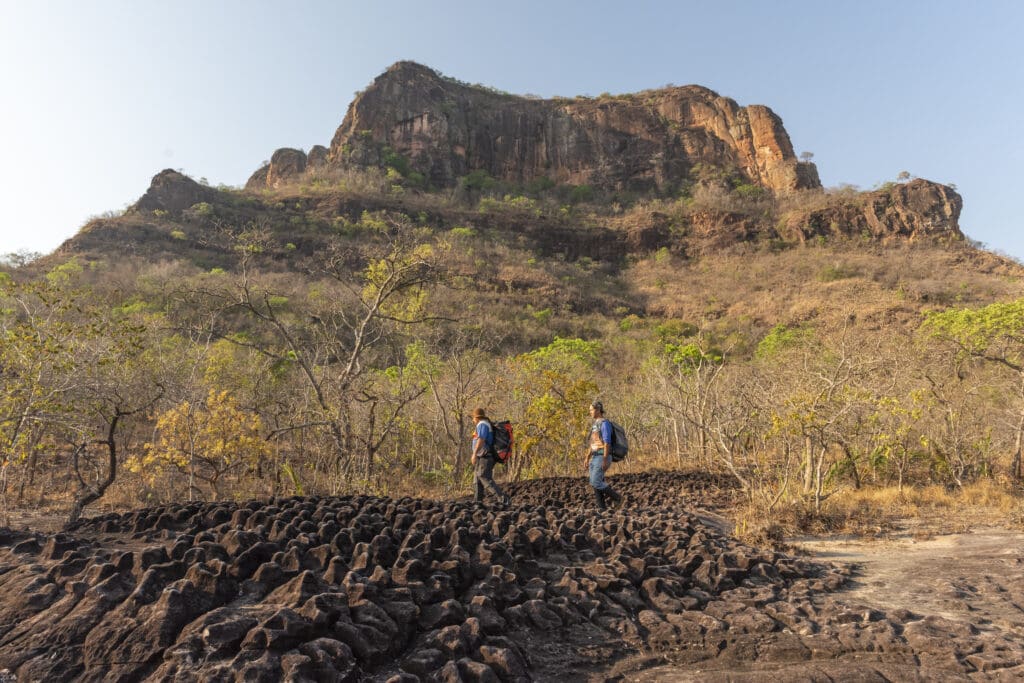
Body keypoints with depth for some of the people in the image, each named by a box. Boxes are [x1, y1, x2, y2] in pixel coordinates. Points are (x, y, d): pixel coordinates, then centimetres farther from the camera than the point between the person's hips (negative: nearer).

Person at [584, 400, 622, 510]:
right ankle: (601, 507, 7)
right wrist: (587, 458, 20)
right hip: (595, 458, 10)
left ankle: (615, 497, 2)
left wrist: (605, 460, -25)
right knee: (595, 483, 4)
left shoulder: (605, 423, -13)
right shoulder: (595, 424, 18)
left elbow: (607, 443, -20)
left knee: (595, 482, -13)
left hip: (602, 458, -10)